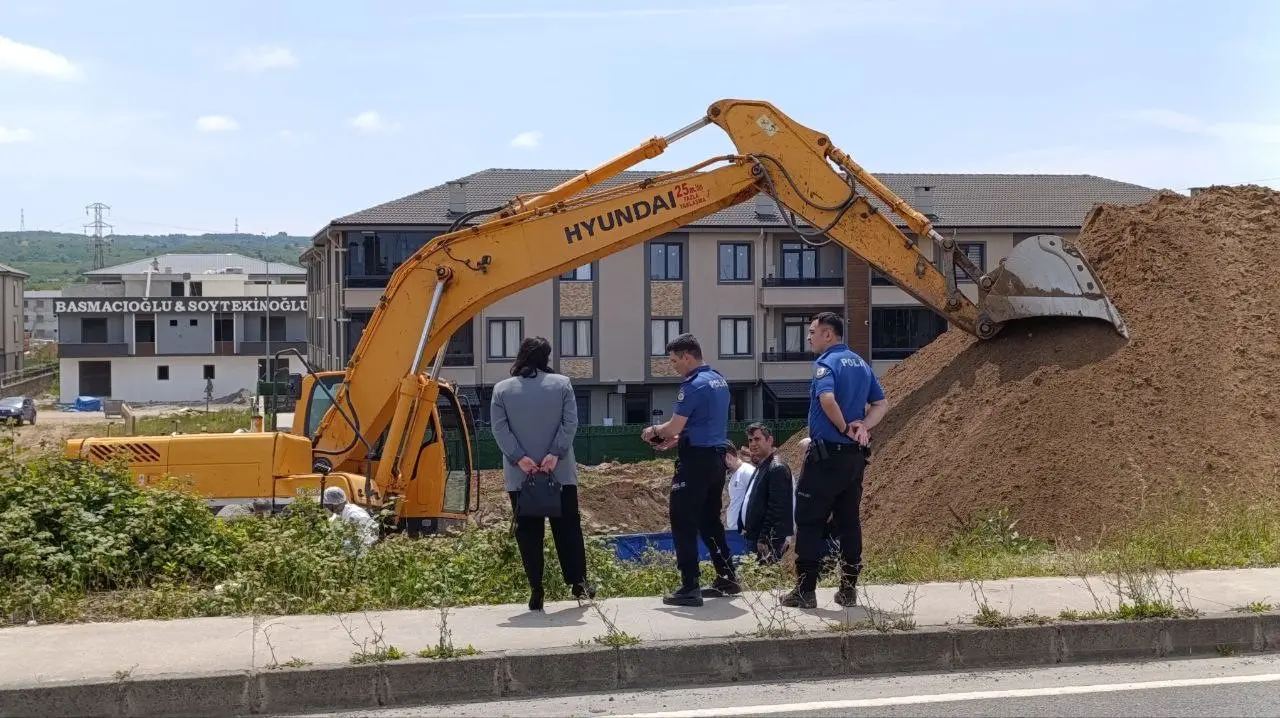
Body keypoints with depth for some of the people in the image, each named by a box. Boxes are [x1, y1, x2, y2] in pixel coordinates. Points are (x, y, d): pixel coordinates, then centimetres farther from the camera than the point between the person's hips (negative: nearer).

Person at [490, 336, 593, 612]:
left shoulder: (502, 389, 3)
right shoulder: (562, 384, 2)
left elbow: (499, 429, -5)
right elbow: (570, 423, -6)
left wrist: (518, 457, -10)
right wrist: (555, 454, -10)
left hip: (519, 475, 0)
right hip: (561, 472, 0)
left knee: (528, 531, 4)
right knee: (567, 526, 10)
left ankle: (536, 590, 1)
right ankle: (578, 582, 12)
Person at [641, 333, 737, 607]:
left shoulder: (693, 385, -15)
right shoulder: (720, 381, 14)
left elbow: (673, 427, -16)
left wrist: (654, 431, 4)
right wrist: (675, 439, 17)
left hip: (695, 460, -9)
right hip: (717, 457, 9)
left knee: (683, 522, -4)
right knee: (710, 520, 18)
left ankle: (690, 587, -6)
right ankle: (727, 578, 23)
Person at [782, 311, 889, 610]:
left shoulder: (826, 363, -12)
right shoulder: (861, 364, 14)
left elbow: (828, 399, -30)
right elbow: (882, 404, 14)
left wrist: (844, 428, -15)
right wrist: (862, 427, -2)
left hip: (826, 454, -8)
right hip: (855, 455, 8)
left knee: (809, 521, 0)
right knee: (849, 521, 11)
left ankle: (805, 590, 1)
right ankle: (848, 589, 15)